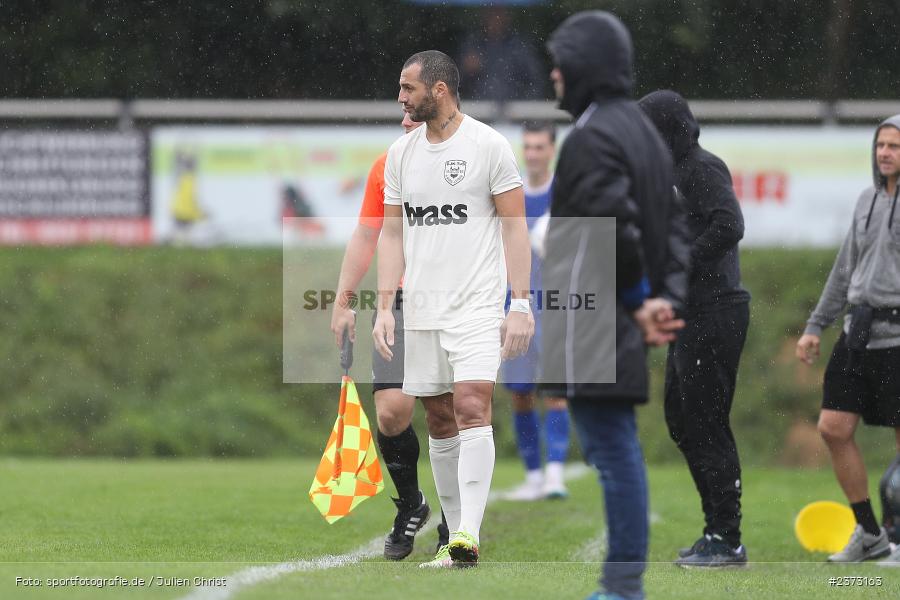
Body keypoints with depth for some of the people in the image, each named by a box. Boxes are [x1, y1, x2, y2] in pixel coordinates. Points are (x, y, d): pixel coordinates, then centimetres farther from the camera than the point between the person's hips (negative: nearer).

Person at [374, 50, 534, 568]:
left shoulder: (489, 145, -5)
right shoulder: (401, 153, 11)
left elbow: (515, 227, -5)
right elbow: (393, 234, 14)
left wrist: (521, 304, -11)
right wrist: (384, 307, 5)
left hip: (477, 306, -6)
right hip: (422, 311, 6)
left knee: (472, 407, -19)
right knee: (440, 422, 7)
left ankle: (468, 536, -26)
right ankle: (457, 538, 14)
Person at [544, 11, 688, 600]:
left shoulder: (592, 136, -15)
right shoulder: (644, 131, 15)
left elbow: (617, 230, -21)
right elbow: (673, 227, 13)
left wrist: (639, 302, -9)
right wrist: (666, 299, 2)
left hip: (593, 326, -10)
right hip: (619, 330, 10)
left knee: (612, 450, -8)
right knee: (618, 449, 13)